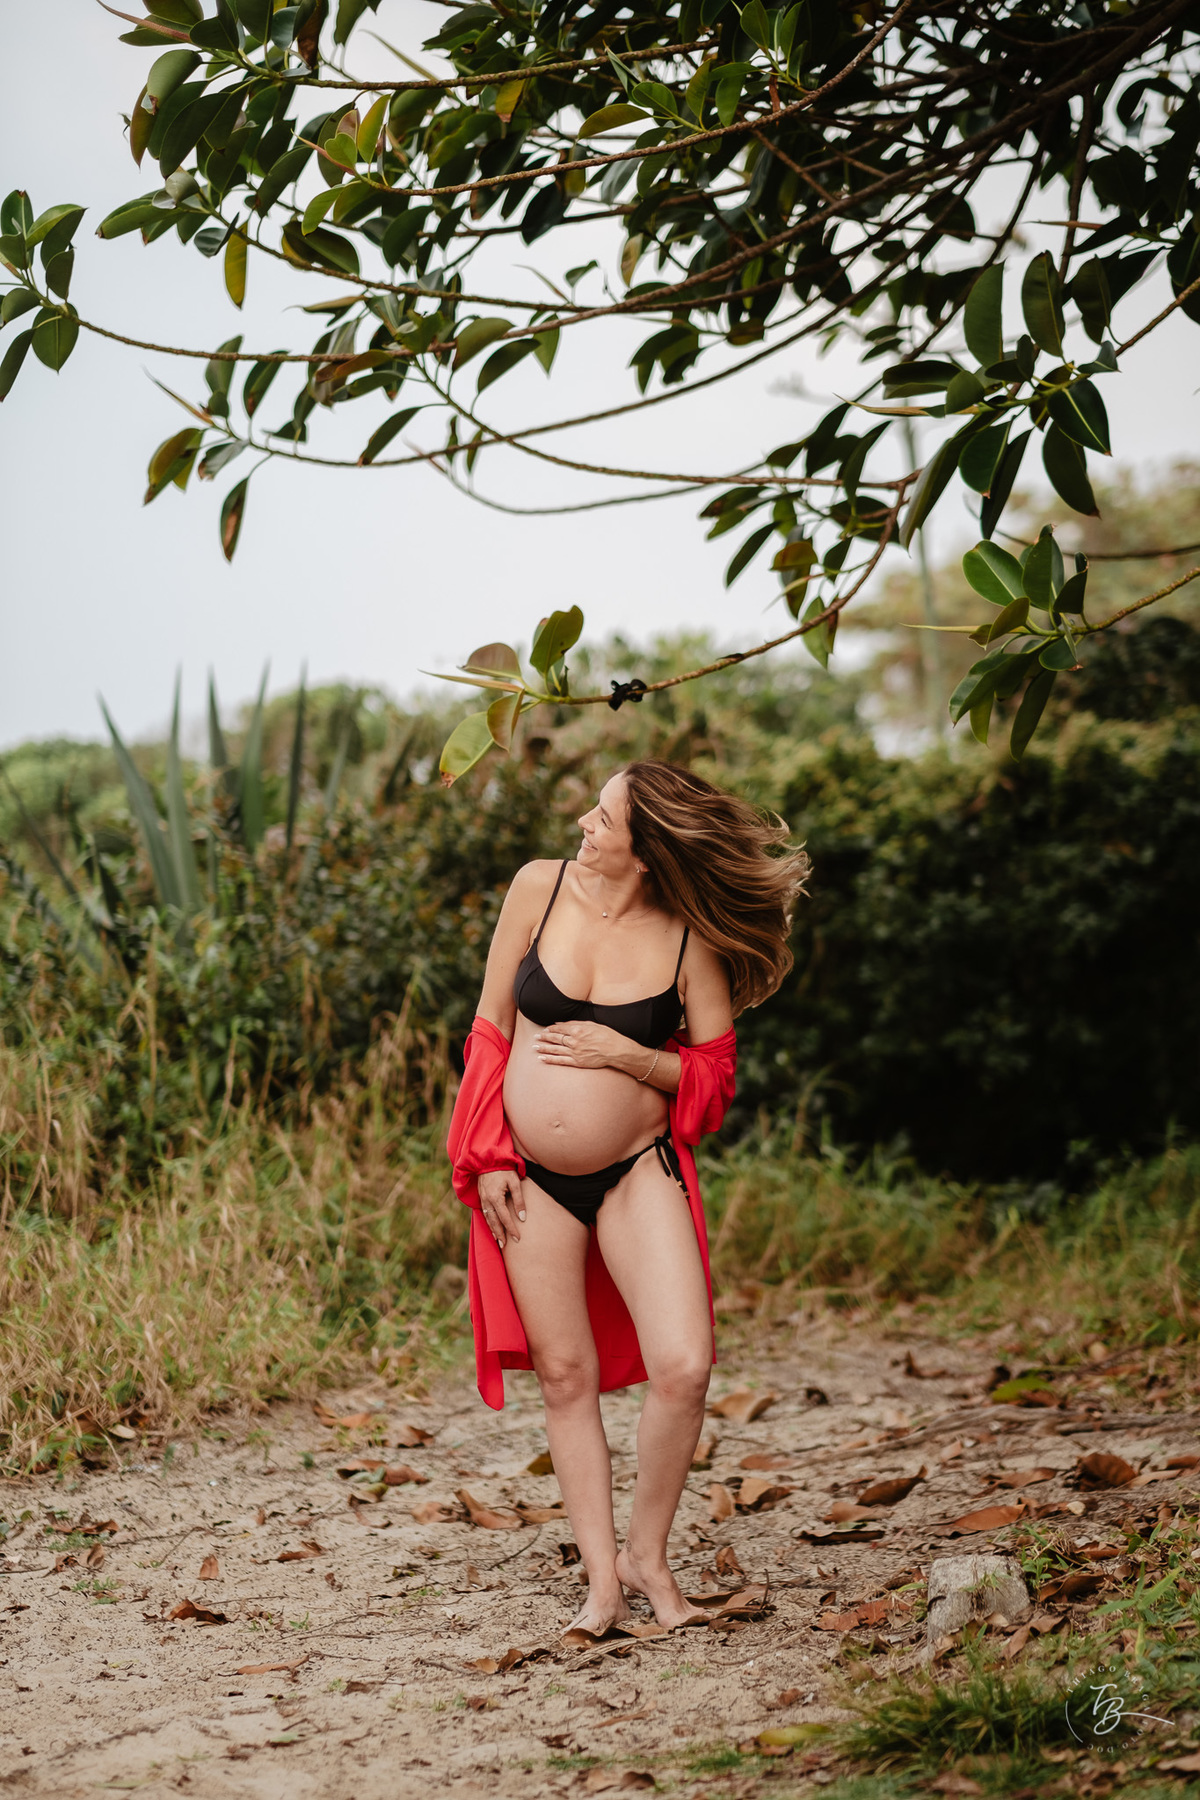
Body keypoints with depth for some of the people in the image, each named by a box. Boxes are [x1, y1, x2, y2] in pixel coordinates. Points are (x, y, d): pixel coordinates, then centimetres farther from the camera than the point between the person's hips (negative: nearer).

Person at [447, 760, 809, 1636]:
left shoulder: (689, 939, -9)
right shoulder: (540, 888, -4)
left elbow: (715, 1072, -2)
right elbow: (491, 1029, 2)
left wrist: (628, 1056, -18)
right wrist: (486, 1158, -2)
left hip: (639, 1173, -1)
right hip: (531, 1180, 2)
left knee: (684, 1370, -12)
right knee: (567, 1377, 6)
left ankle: (648, 1552, 9)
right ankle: (603, 1579, 15)